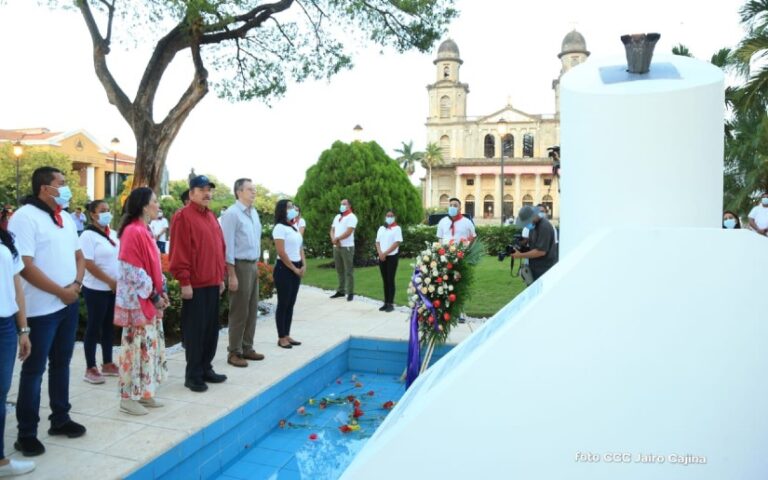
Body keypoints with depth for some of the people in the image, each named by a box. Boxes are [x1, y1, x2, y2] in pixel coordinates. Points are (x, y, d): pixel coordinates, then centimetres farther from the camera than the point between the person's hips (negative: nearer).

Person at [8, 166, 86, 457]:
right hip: (41, 308, -7)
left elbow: (78, 256, 15)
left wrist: (76, 284, -3)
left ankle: (60, 419, 28)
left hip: (69, 304, 7)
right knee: (34, 369, 2)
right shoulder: (25, 217, -13)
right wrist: (60, 291, -15)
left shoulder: (65, 218, 11)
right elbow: (25, 266, -19)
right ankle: (26, 433, 13)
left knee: (61, 363, 15)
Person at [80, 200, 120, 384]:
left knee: (109, 326, 13)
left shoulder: (112, 234, 9)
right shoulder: (88, 235, -12)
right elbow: (89, 264, -18)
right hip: (96, 289, -7)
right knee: (94, 327, 1)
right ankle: (90, 368, 11)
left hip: (114, 288, 7)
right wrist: (110, 281, -18)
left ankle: (107, 364, 23)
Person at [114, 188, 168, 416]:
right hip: (137, 302, -10)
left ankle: (143, 393, 24)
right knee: (136, 347, -1)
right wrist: (153, 295, -15)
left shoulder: (145, 230, 12)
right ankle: (128, 397, 10)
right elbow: (134, 272, -20)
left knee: (149, 346, 14)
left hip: (150, 301, 10)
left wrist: (162, 291, 9)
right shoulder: (133, 232, -17)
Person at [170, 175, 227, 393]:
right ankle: (193, 375, 10)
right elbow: (179, 252, -15)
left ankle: (206, 369, 25)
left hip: (213, 283, 8)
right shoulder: (184, 216, -10)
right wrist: (184, 281, -18)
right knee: (195, 331, 0)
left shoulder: (211, 217, 16)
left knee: (211, 329, 13)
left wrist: (221, 276, 17)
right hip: (195, 284, -8)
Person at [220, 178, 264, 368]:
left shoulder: (254, 213, 12)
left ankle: (247, 348, 23)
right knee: (239, 311, -1)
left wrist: (256, 264, 14)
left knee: (252, 310, 13)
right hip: (240, 266, -8)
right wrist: (232, 274, -18)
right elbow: (228, 247, -16)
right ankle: (234, 352, 9)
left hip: (253, 265, 8)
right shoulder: (232, 214, -13)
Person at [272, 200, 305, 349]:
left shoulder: (295, 228, 15)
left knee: (291, 304, 11)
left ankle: (287, 335, 18)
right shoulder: (280, 228, -11)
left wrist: (303, 266, 3)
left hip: (297, 268, 8)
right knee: (283, 303, -2)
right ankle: (281, 338, 5)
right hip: (284, 269, -8)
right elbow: (281, 252, -17)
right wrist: (294, 269, -13)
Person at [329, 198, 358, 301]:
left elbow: (348, 232, -17)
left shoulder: (351, 217, -7)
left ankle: (350, 293, -1)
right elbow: (332, 230, 14)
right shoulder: (337, 217, 18)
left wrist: (336, 238, -9)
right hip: (336, 247, 7)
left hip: (347, 247, -7)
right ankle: (340, 291, 19)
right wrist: (333, 239, -7)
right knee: (339, 270, 12)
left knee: (348, 271, -4)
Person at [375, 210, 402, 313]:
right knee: (385, 280, 8)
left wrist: (385, 253, -15)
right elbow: (378, 242, 12)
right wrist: (380, 253, -7)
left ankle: (391, 304, -1)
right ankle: (386, 302, 12)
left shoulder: (397, 228, -3)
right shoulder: (381, 228, 14)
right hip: (382, 257, 5)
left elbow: (397, 243, -12)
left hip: (392, 256, -5)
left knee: (390, 280, -5)